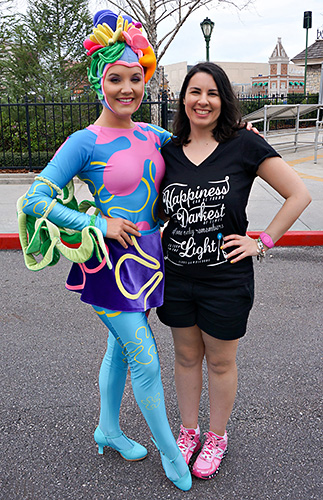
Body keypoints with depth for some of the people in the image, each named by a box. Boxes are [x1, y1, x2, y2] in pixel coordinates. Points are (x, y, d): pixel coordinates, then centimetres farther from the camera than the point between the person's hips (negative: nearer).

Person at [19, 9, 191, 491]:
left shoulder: (152, 135, 5)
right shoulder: (85, 143, -13)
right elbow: (34, 200, -16)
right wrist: (97, 224, -18)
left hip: (147, 254, 7)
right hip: (111, 259, -6)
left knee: (121, 347, 20)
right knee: (147, 361, 0)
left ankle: (108, 430, 43)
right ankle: (170, 451, 25)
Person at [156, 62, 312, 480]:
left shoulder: (244, 145, -9)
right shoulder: (168, 152, 2)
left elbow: (299, 194, -6)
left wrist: (262, 243, -9)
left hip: (226, 280, -3)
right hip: (176, 277, 3)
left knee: (220, 362, 15)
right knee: (186, 357, 19)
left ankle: (216, 437, 40)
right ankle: (188, 431, 43)